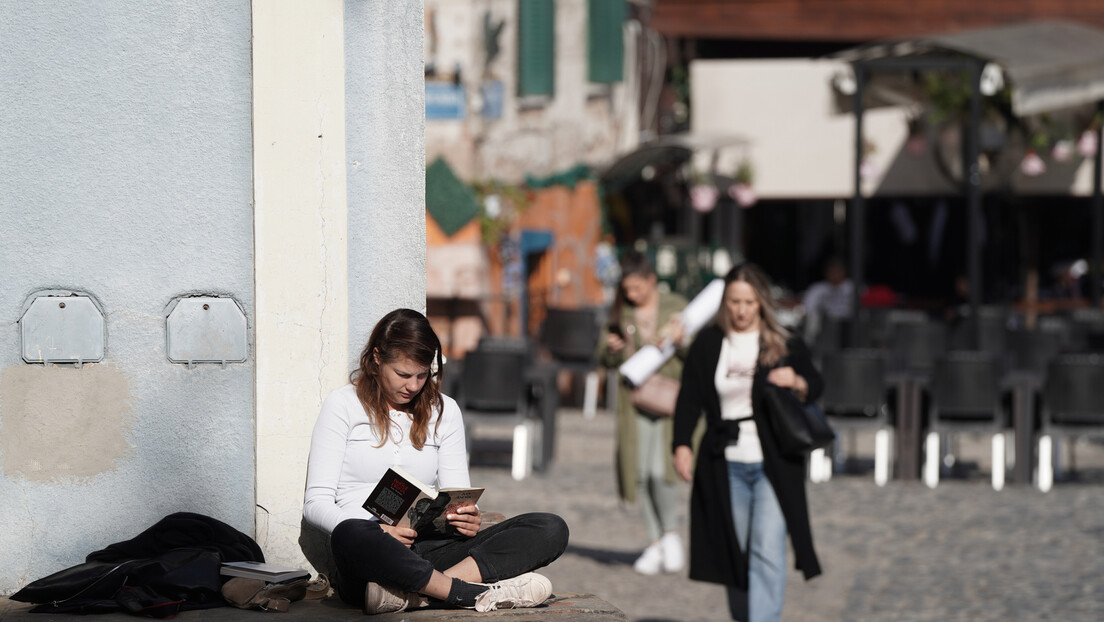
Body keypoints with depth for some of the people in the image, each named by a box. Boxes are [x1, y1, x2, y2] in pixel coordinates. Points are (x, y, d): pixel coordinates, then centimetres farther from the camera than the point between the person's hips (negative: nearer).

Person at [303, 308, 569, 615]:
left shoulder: (444, 411, 19)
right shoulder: (344, 404, 6)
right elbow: (316, 503, -1)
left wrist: (469, 518, -10)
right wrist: (380, 532, -20)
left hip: (431, 549, 5)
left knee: (551, 529, -17)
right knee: (351, 536, -42)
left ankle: (413, 592, -36)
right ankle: (474, 593, -33)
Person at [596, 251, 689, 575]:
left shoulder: (677, 307, 1)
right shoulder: (621, 312, 7)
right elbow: (605, 359, 9)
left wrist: (681, 341, -18)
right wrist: (611, 350, -13)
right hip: (635, 399, 3)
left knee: (661, 470, -16)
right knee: (640, 473, 1)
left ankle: (671, 533, 8)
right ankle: (655, 542, 16)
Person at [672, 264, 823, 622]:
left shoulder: (784, 344, 1)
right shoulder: (708, 344, 5)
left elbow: (815, 386, 9)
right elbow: (690, 397, 7)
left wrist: (797, 382, -14)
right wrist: (682, 445, -2)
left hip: (773, 465, -2)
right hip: (727, 464, 2)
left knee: (767, 552, -12)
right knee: (734, 550, 12)